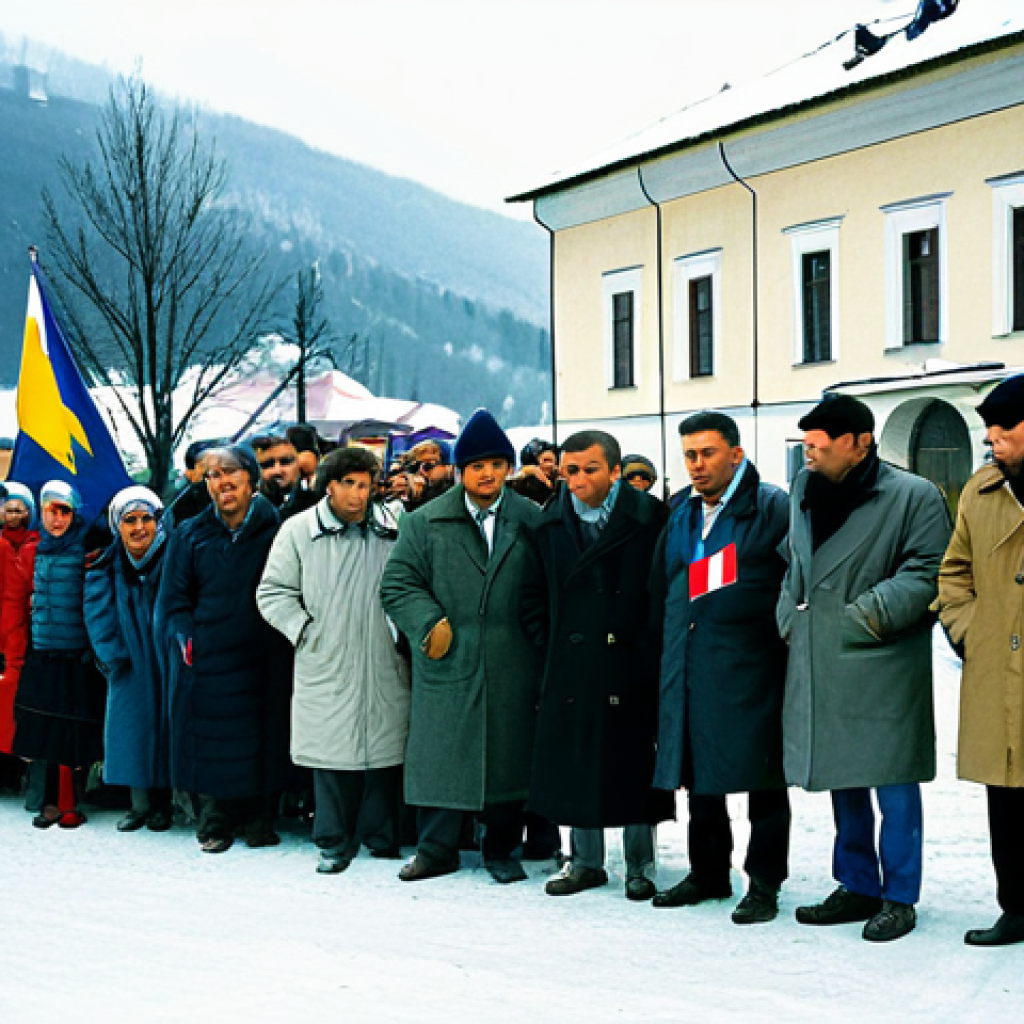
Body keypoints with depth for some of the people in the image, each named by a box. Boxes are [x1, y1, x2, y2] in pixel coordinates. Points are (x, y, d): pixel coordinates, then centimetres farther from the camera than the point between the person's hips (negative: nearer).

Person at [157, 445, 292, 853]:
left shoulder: (275, 529, 5)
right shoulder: (191, 536, 8)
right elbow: (172, 601, 8)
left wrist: (284, 635, -8)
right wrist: (185, 639, -8)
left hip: (262, 662, -1)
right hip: (207, 661, 1)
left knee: (260, 740, 3)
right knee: (211, 742, 2)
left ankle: (258, 820, 16)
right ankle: (215, 823, 14)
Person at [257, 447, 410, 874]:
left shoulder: (392, 531, 7)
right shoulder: (299, 531, 1)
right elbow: (272, 592, 4)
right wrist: (304, 630, -6)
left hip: (384, 666, 2)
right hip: (327, 666, -2)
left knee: (385, 750, 5)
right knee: (332, 749, 1)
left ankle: (381, 836, 19)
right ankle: (335, 842, 13)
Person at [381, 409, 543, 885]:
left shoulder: (532, 522, 7)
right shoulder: (424, 523, 6)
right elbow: (398, 584, 3)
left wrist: (541, 645, -1)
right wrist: (430, 624, -11)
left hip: (512, 667, 1)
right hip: (447, 663, 0)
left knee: (508, 756, 6)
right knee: (441, 754, 3)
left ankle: (501, 850, 19)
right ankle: (436, 849, 15)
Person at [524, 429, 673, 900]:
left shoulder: (648, 517, -4)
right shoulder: (551, 523, 7)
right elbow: (534, 593, 14)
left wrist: (654, 644, -5)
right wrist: (549, 643, 5)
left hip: (632, 663, -3)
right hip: (572, 663, 3)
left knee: (633, 760, 3)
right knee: (576, 763, 8)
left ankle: (639, 865, 15)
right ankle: (586, 862, 21)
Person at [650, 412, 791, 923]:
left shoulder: (772, 508, -4)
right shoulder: (681, 516, 17)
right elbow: (662, 592, 22)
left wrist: (781, 629, -11)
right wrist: (672, 644, 15)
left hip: (750, 668, -6)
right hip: (689, 666, 7)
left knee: (761, 776, 0)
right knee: (698, 773, 13)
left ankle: (764, 884, 9)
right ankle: (708, 872, 26)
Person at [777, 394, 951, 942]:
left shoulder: (913, 496, -7)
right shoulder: (804, 491, 13)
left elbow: (928, 571, -11)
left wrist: (872, 615, -17)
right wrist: (789, 618, 11)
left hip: (881, 667, -6)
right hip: (817, 667, 6)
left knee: (892, 782, -1)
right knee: (840, 778, 14)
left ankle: (899, 897, 11)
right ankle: (858, 886, 27)